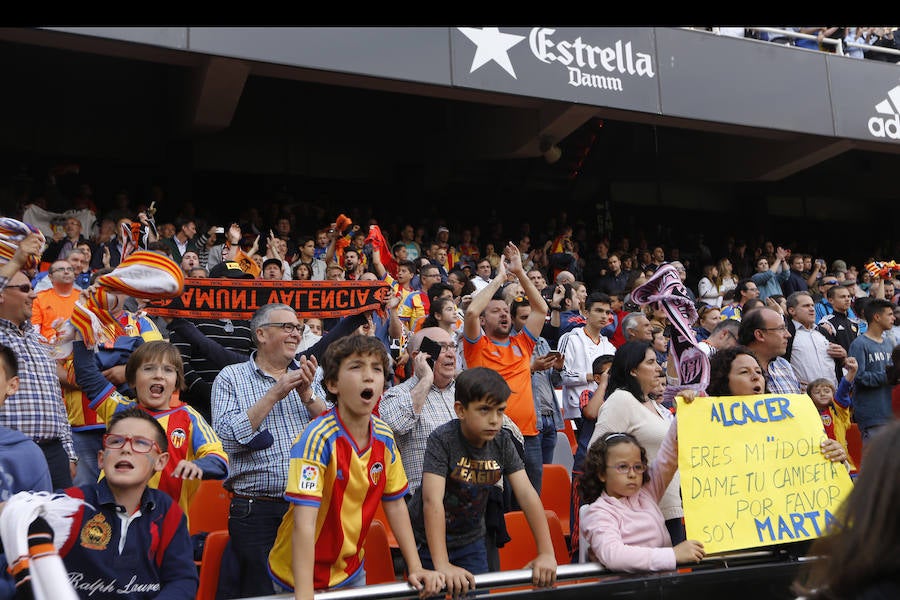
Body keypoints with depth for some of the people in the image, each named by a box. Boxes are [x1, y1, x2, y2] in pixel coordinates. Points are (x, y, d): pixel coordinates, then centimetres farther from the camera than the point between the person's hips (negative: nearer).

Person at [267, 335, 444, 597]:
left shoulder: (385, 437, -7)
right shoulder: (318, 438, -25)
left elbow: (395, 505, 3)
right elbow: (304, 523, -29)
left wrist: (415, 568, 0)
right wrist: (304, 594, -32)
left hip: (352, 570, 6)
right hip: (301, 575, -5)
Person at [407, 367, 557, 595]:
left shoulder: (502, 442, -10)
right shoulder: (442, 440, -25)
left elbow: (527, 495, -14)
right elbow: (432, 500, -35)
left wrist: (547, 553, -22)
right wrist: (443, 566, -43)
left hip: (471, 540, 4)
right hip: (429, 541, -4)